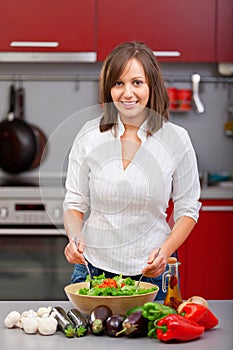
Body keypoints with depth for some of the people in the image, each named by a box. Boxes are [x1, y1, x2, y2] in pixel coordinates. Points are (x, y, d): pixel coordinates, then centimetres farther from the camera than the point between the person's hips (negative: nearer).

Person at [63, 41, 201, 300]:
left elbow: (188, 209, 2)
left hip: (152, 272, -1)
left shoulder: (175, 138, -4)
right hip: (94, 268, 1)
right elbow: (75, 203, 4)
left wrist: (165, 251, -14)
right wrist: (75, 237, -16)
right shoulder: (90, 135, -2)